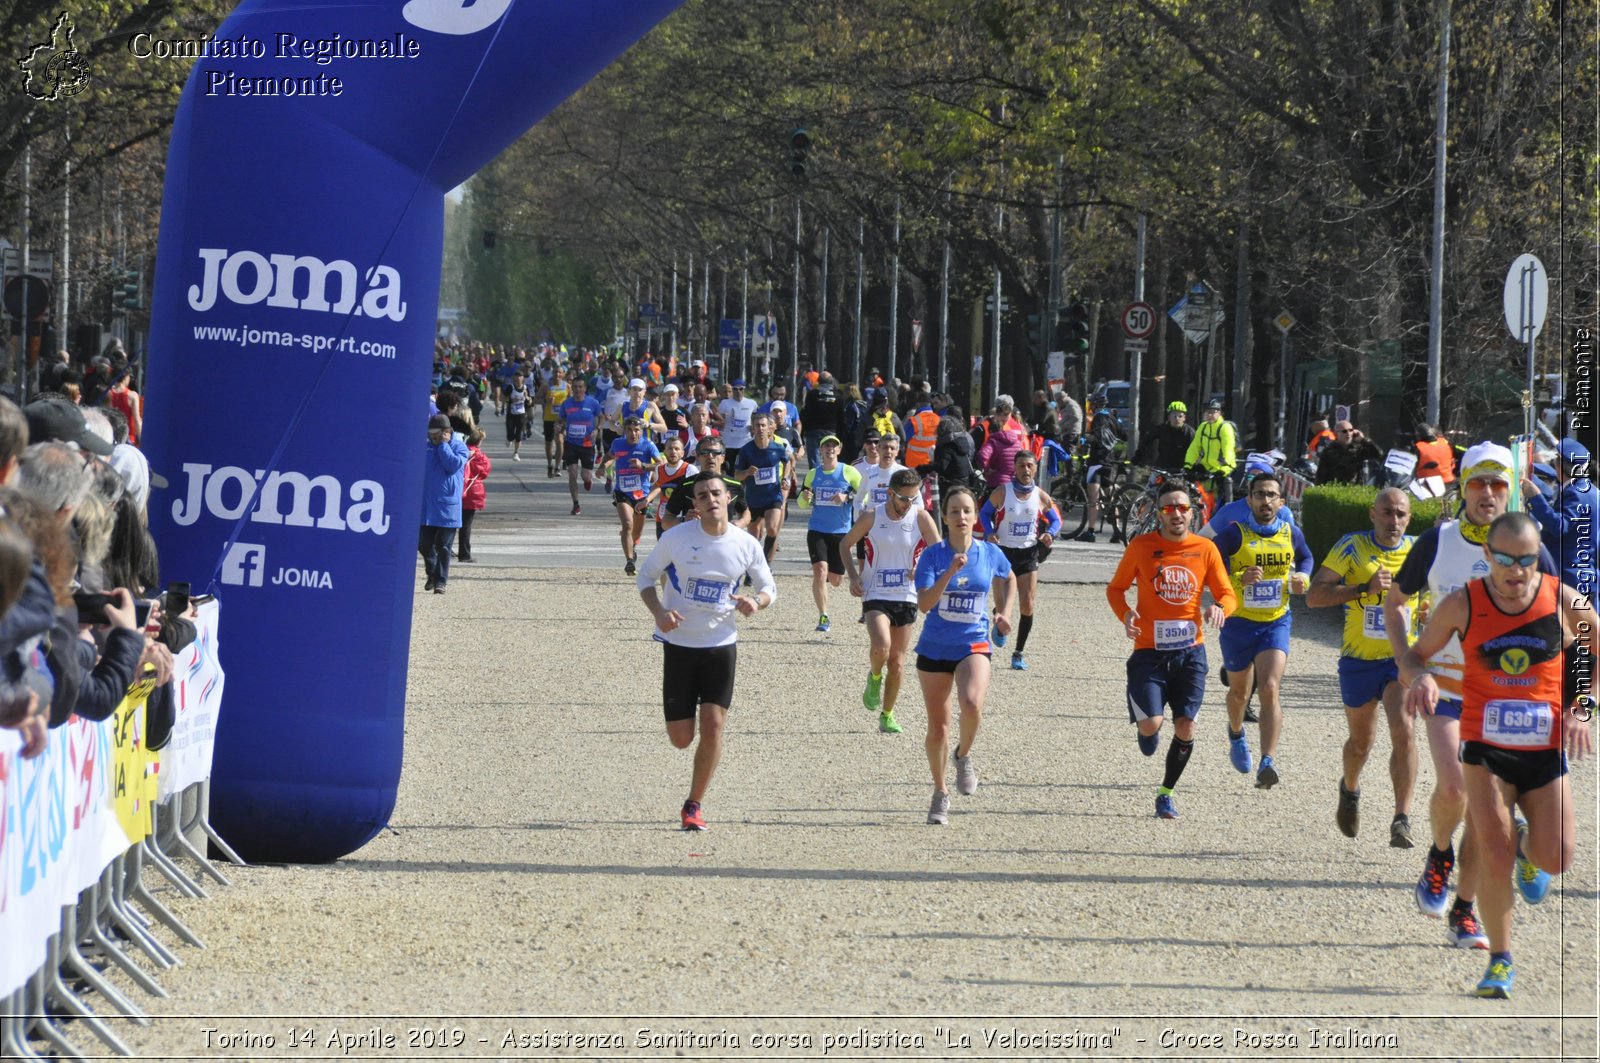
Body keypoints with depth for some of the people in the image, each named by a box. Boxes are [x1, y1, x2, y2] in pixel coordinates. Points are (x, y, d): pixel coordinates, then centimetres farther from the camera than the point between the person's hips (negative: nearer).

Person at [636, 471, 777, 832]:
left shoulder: (746, 545, -3)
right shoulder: (676, 538, -8)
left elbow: (769, 588, 10)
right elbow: (645, 576, 3)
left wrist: (756, 601, -15)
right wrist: (658, 612, -16)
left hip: (721, 644, 1)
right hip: (679, 643, -1)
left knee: (713, 727, -10)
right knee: (681, 738, -1)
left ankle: (693, 806, 4)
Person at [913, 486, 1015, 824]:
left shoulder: (990, 554, -2)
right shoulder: (933, 555, -8)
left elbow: (1008, 579, 21)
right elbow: (924, 603, -19)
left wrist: (1004, 612, 8)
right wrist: (950, 572, -28)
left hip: (974, 646, 0)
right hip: (935, 647, 0)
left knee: (972, 703, -29)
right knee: (937, 727, 7)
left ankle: (963, 755, 2)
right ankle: (940, 793, 27)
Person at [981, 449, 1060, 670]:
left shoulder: (1041, 497, -2)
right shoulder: (1001, 493, -7)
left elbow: (1055, 520, 11)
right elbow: (984, 513, 6)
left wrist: (1050, 534, -11)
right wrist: (990, 532, -13)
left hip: (1028, 553, 1)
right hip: (1003, 552, -1)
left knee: (1027, 605, -6)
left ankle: (1018, 654, 6)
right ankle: (1000, 627, 33)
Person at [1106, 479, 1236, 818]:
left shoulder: (1205, 549, 1)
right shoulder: (1141, 546, -3)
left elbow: (1228, 595, 7)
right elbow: (1115, 588, 7)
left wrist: (1219, 608, -18)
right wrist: (1125, 614, -13)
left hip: (1190, 651, 2)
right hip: (1150, 650, -2)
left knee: (1185, 728, 0)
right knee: (1150, 724, -15)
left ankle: (1166, 793, 19)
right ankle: (1149, 733, 24)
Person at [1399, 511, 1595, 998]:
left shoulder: (1564, 602, -7)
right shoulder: (1462, 605, -7)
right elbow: (1413, 656, 4)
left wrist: (1581, 710, -3)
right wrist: (1421, 677, -19)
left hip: (1546, 751, 1)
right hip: (1485, 748, -1)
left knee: (1556, 860, -5)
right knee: (1494, 854, -12)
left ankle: (1527, 845, 34)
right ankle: (1500, 960, 5)